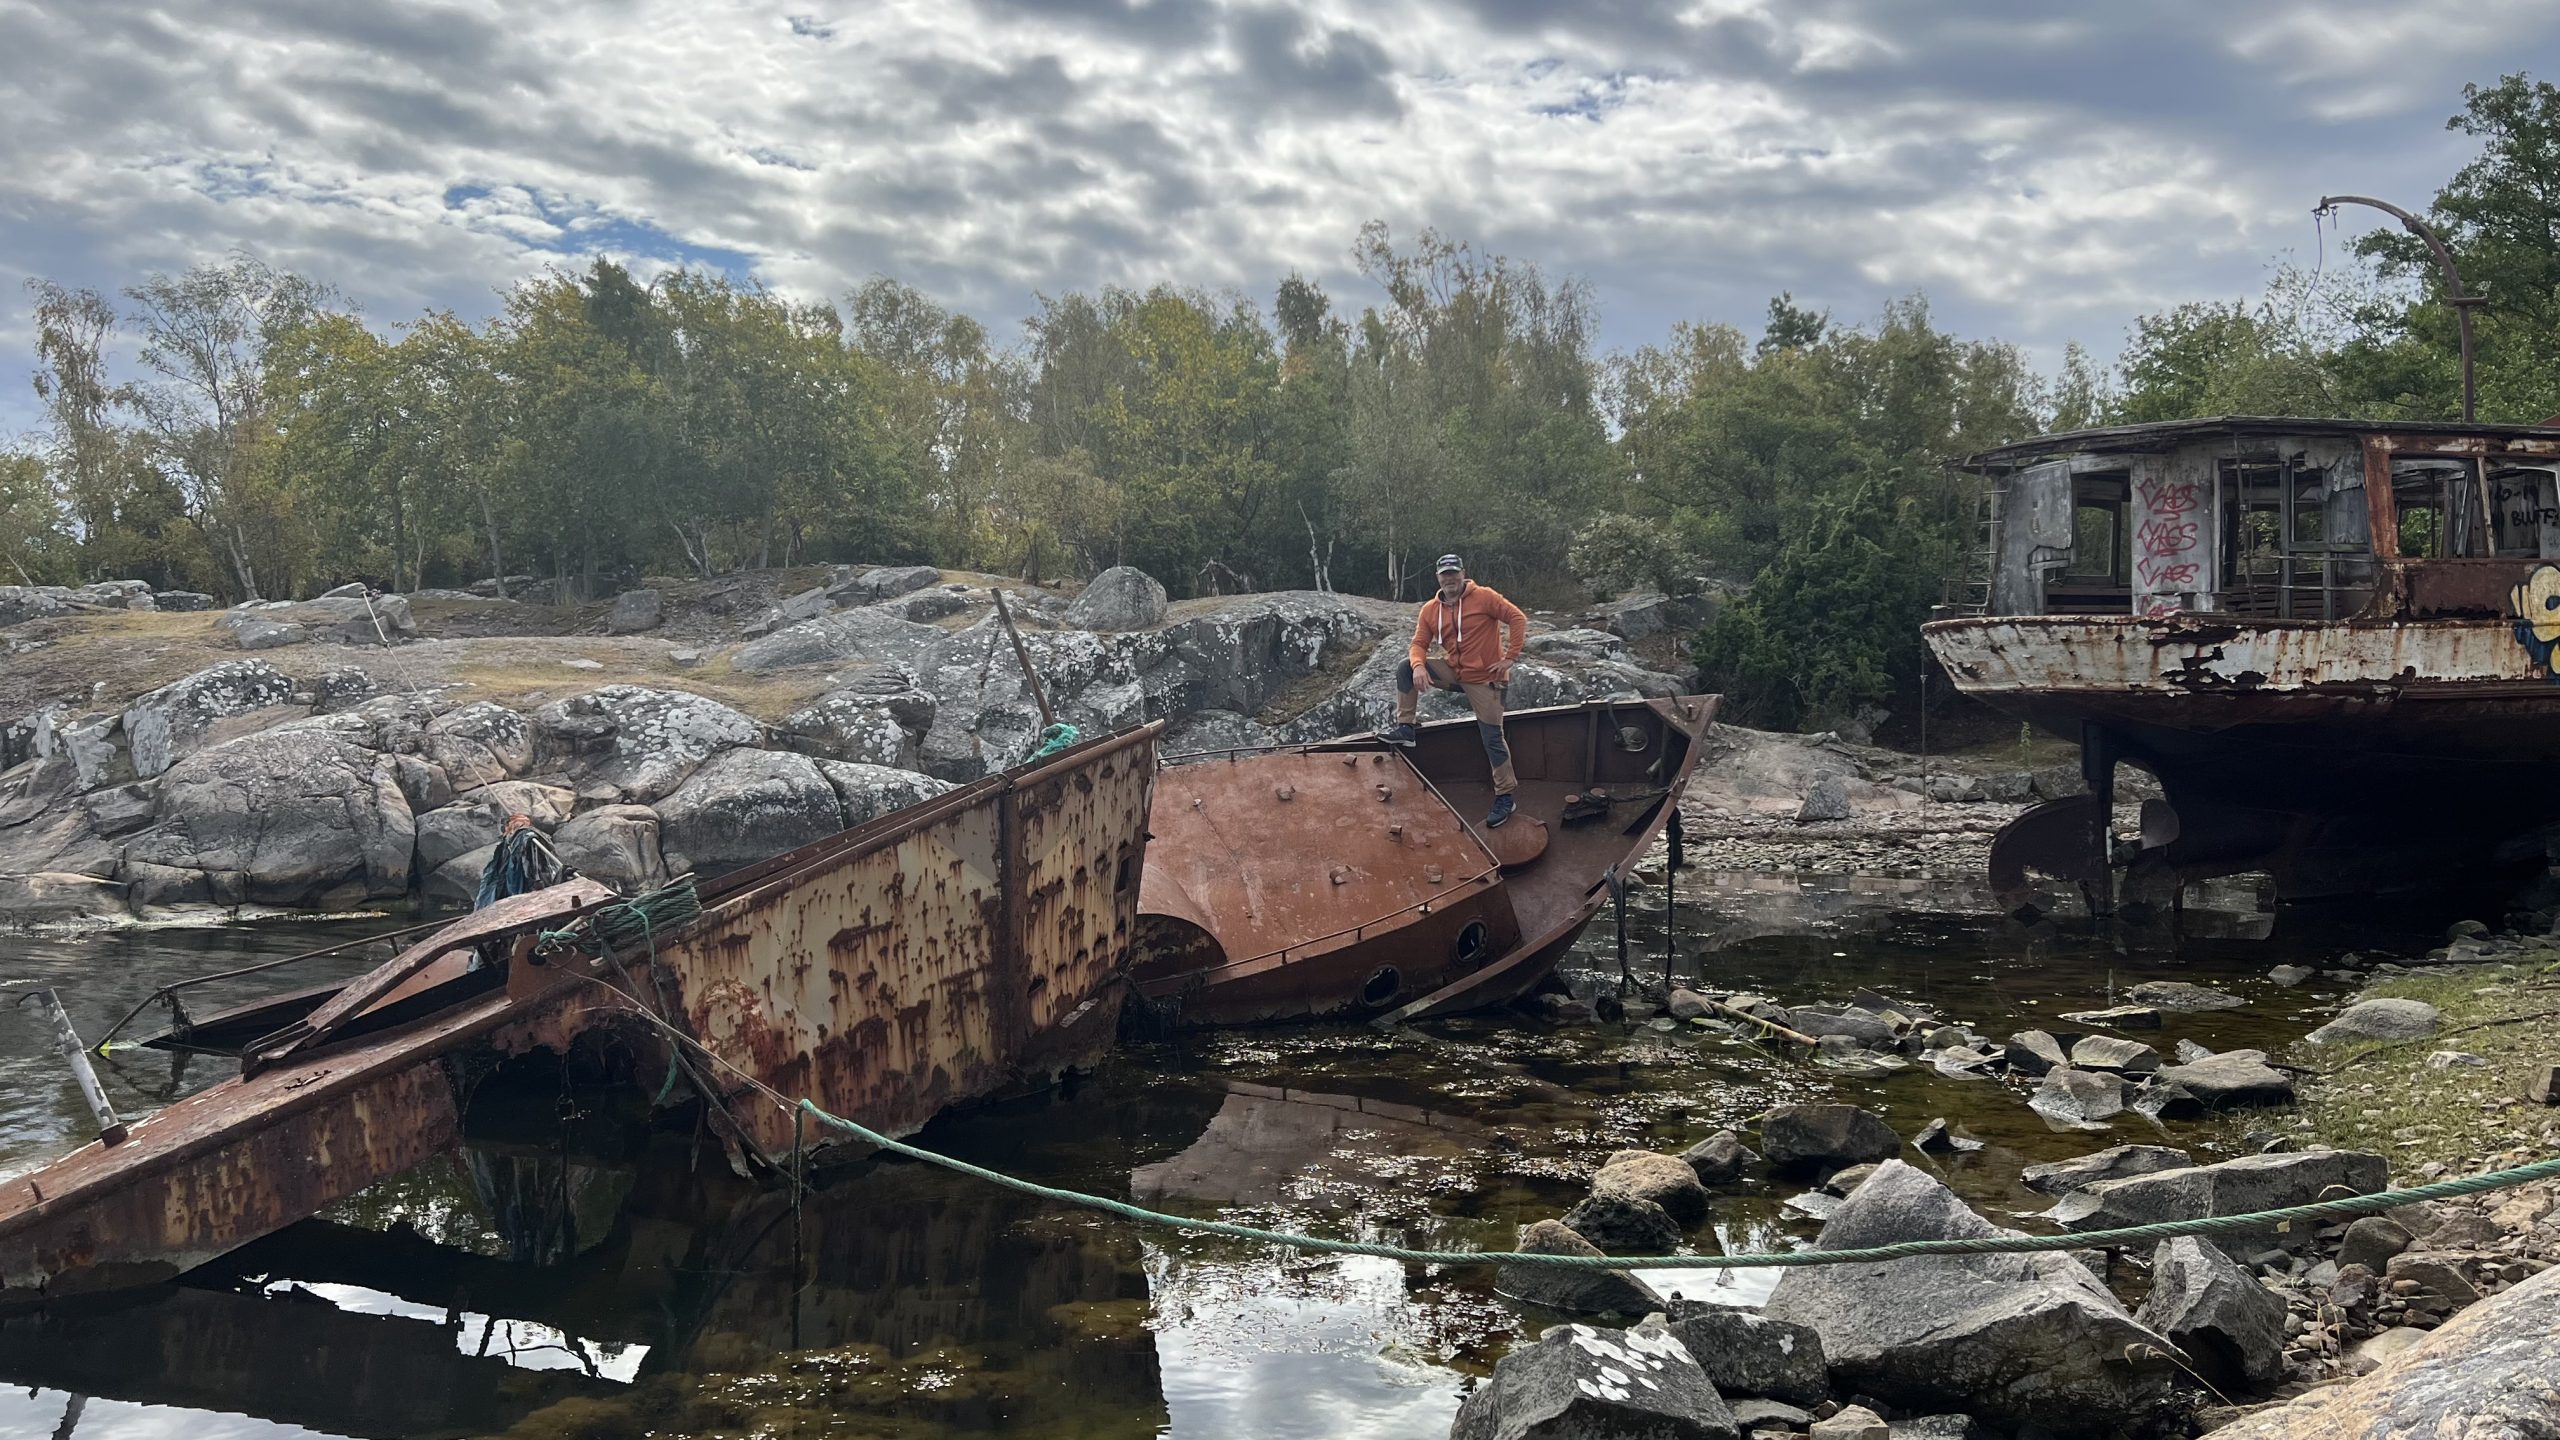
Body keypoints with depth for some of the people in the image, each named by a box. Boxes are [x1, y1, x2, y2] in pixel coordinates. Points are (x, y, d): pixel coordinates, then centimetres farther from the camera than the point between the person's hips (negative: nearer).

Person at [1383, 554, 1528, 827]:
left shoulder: (1484, 597, -13)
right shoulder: (1430, 609, 0)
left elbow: (1517, 619, -13)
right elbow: (1419, 644, 0)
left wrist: (1509, 658, -16)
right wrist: (1418, 666, -22)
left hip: (1483, 679, -5)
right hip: (1452, 672, 5)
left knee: (1493, 738, -3)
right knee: (1405, 668, -7)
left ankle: (1505, 796, 8)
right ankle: (1405, 727, -1)